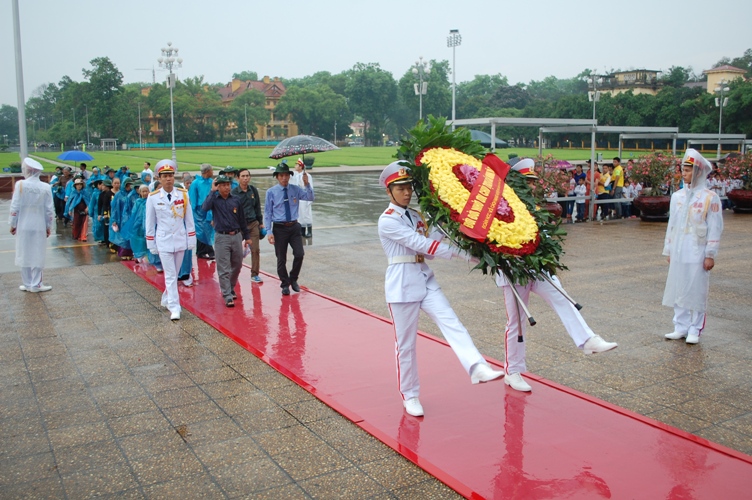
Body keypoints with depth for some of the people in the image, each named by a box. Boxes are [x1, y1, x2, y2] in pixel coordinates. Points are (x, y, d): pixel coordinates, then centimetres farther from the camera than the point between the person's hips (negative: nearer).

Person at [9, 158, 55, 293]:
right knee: (37, 255, 7)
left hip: (23, 226, 0)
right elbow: (49, 210, -2)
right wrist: (49, 226, 8)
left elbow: (15, 207, -8)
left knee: (24, 255, 10)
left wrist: (12, 224, 4)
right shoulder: (46, 187, -6)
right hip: (39, 227, 1)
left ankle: (28, 284, 16)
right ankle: (36, 285, 9)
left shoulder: (20, 184, -10)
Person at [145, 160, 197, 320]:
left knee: (175, 274, 15)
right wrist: (151, 244, 1)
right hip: (163, 241, -2)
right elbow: (150, 223, 0)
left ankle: (166, 300, 34)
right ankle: (174, 308, -2)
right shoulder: (153, 197, -6)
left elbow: (189, 219, 3)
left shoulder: (183, 195, -2)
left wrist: (191, 240, 2)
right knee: (170, 275, -4)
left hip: (180, 240, 2)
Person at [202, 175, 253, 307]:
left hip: (236, 236, 4)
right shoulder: (215, 199, -3)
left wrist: (247, 237, 12)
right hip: (222, 238, -4)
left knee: (237, 266, 14)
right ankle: (227, 296, 0)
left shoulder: (237, 200, 5)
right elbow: (205, 207, -26)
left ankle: (231, 289, 34)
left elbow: (242, 220, 11)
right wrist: (212, 191, -18)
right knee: (224, 269, -3)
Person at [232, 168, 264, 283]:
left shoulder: (253, 190, 5)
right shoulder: (234, 192, -7)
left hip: (253, 224, 3)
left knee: (255, 250, 2)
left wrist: (260, 222, 13)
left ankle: (254, 274, 11)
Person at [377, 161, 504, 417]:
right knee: (406, 343, 4)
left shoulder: (416, 216, 13)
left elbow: (427, 250, 6)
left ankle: (478, 368, -29)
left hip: (425, 279, 6)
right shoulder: (387, 220, -10)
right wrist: (459, 251, -20)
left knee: (451, 323, -15)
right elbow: (420, 244, -18)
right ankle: (410, 396, 18)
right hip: (402, 284, -6)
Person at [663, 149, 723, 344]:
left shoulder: (710, 198, -6)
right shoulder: (677, 196, 8)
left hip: (698, 254, -5)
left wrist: (710, 255, -9)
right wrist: (668, 250, 13)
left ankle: (695, 330, 11)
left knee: (697, 291, 1)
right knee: (678, 290, 8)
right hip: (678, 253, 5)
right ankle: (681, 327, 19)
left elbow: (715, 228, -6)